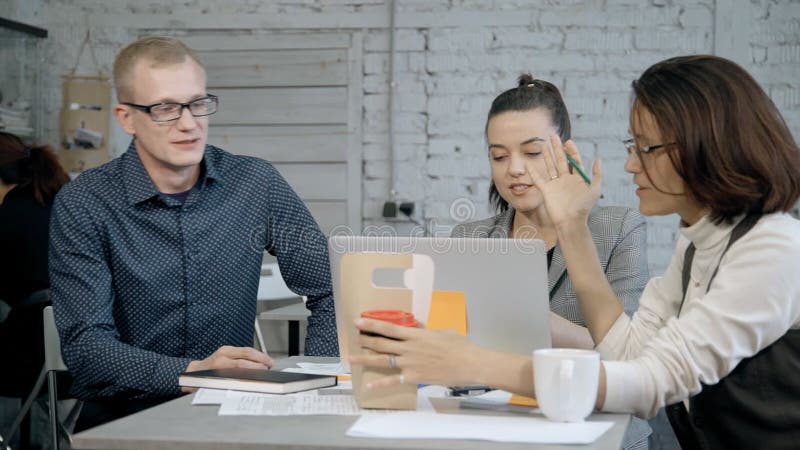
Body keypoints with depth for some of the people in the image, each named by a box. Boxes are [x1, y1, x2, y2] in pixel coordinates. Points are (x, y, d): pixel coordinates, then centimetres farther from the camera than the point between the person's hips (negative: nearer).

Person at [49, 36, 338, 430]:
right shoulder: (82, 205, -5)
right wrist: (191, 371, -26)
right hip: (123, 414, -3)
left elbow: (331, 289, 8)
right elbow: (84, 345, -12)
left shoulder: (255, 183, 3)